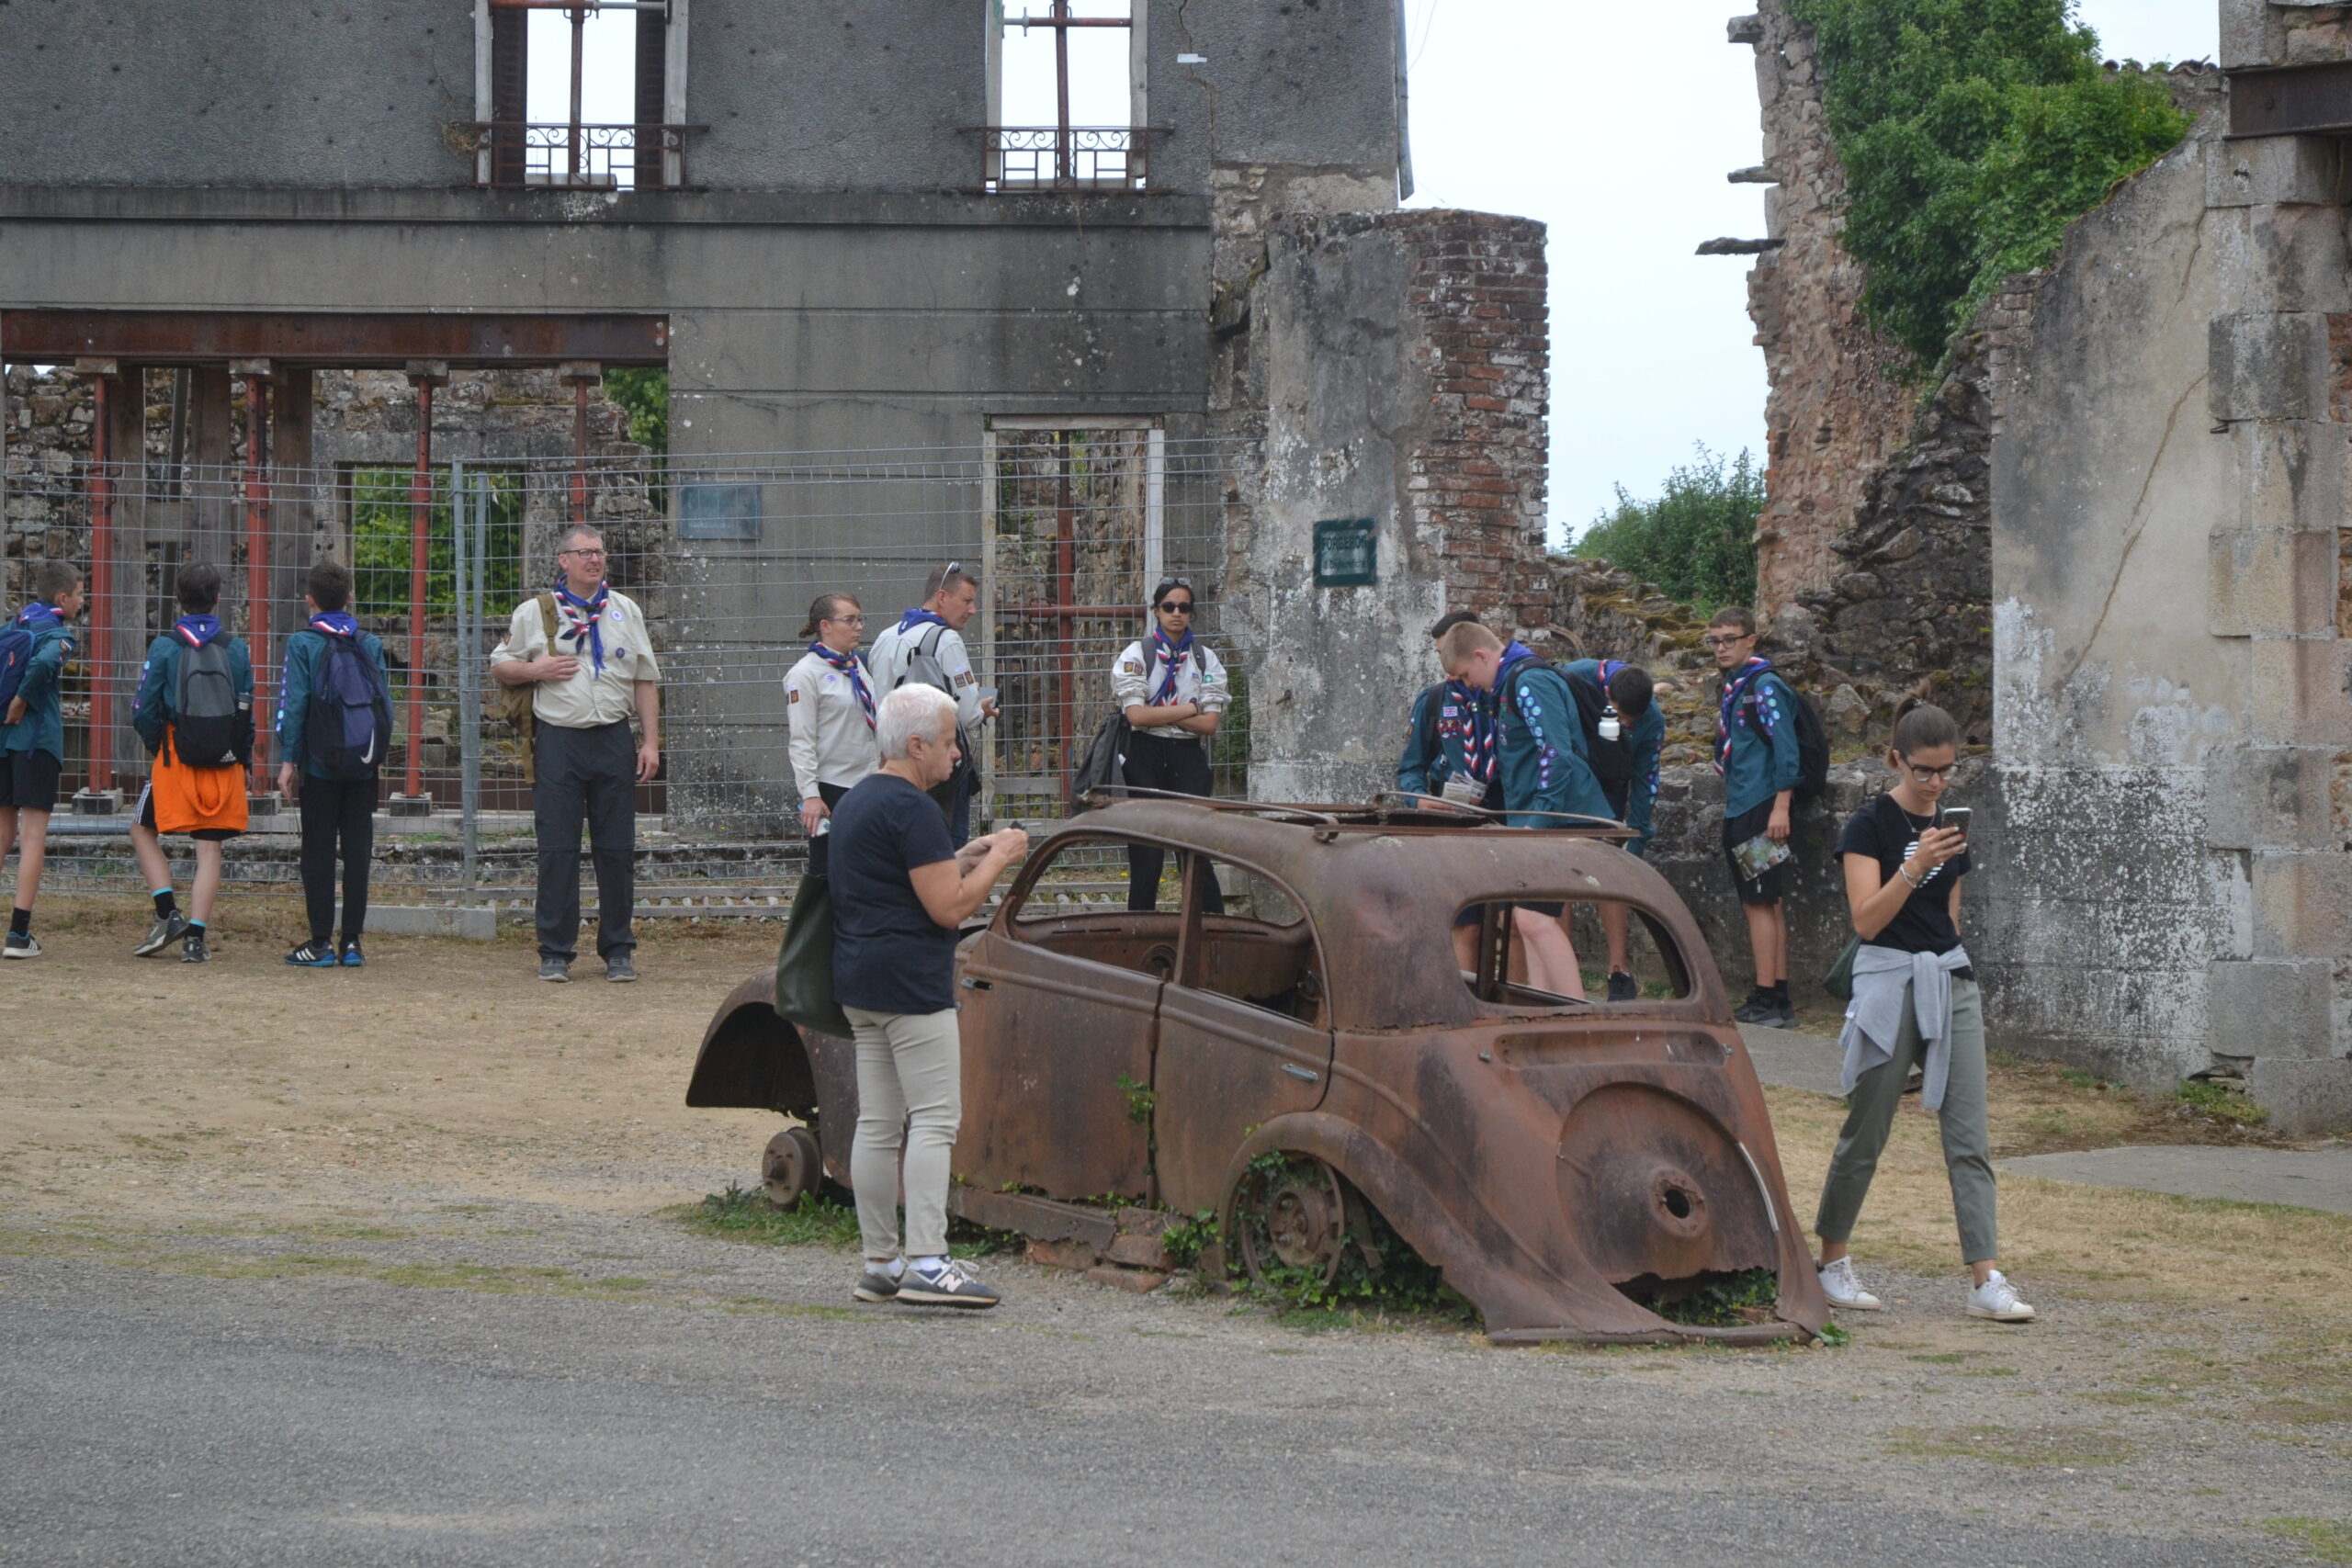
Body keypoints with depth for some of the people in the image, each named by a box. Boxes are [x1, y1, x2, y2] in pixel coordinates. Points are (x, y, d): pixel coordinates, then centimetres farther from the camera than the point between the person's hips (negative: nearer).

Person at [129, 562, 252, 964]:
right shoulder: (236, 649, 2)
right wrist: (243, 763, 16)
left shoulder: (164, 648, -6)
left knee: (143, 832, 16)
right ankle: (196, 937, -2)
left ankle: (168, 914, 2)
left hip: (175, 763, -2)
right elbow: (247, 714, 6)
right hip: (225, 765, 2)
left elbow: (144, 712, -5)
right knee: (210, 849, 4)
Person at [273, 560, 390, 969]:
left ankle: (321, 943, 1)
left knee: (318, 851, 2)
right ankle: (352, 942, 6)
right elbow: (386, 704, 4)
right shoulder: (371, 645, 4)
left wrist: (287, 759, -4)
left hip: (320, 766, -3)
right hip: (364, 767, 3)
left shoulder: (302, 644, -6)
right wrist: (379, 755, 13)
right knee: (358, 851, 6)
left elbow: (293, 704, -8)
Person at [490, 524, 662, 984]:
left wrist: (651, 742, 5)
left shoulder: (625, 611, 13)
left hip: (613, 739, 2)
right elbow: (499, 667, 13)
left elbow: (646, 681, 13)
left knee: (617, 849, 3)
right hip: (558, 741, -2)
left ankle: (617, 951, 10)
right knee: (556, 850, -2)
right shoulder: (534, 613, 6)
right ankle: (555, 952, 5)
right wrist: (536, 670, -8)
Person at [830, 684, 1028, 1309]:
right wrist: (997, 859, -5)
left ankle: (880, 1263, 12)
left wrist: (968, 856, 16)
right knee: (934, 1118, -9)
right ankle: (926, 1263, -15)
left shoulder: (856, 801, 17)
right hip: (909, 983, -10)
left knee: (877, 1123, 9)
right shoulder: (909, 808, -15)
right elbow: (949, 907, -18)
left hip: (859, 982, 10)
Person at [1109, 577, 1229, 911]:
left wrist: (1158, 714, -8)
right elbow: (1136, 715, -11)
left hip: (1189, 758, 2)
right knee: (1146, 855, -3)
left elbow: (1209, 723, -2)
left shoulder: (1205, 658, 8)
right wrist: (1189, 709, -6)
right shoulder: (1137, 654, 2)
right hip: (1146, 759, -2)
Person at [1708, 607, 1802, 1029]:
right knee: (1764, 904, 10)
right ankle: (1778, 1002, 12)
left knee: (1760, 902, -10)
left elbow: (1785, 748, -17)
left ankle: (1767, 1001, -10)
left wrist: (1781, 807, -22)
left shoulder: (1765, 686, -11)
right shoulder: (1733, 688, 17)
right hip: (1739, 810, 10)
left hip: (1761, 808, -10)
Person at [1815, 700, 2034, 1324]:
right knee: (1866, 1133, 3)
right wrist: (1914, 866, -26)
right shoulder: (1870, 825, -7)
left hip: (1951, 981, 5)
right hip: (1888, 982, -5)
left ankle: (1986, 1280, -7)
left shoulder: (1951, 828, 11)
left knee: (1970, 1137, -3)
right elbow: (1866, 919, -15)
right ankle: (1832, 1262, 20)